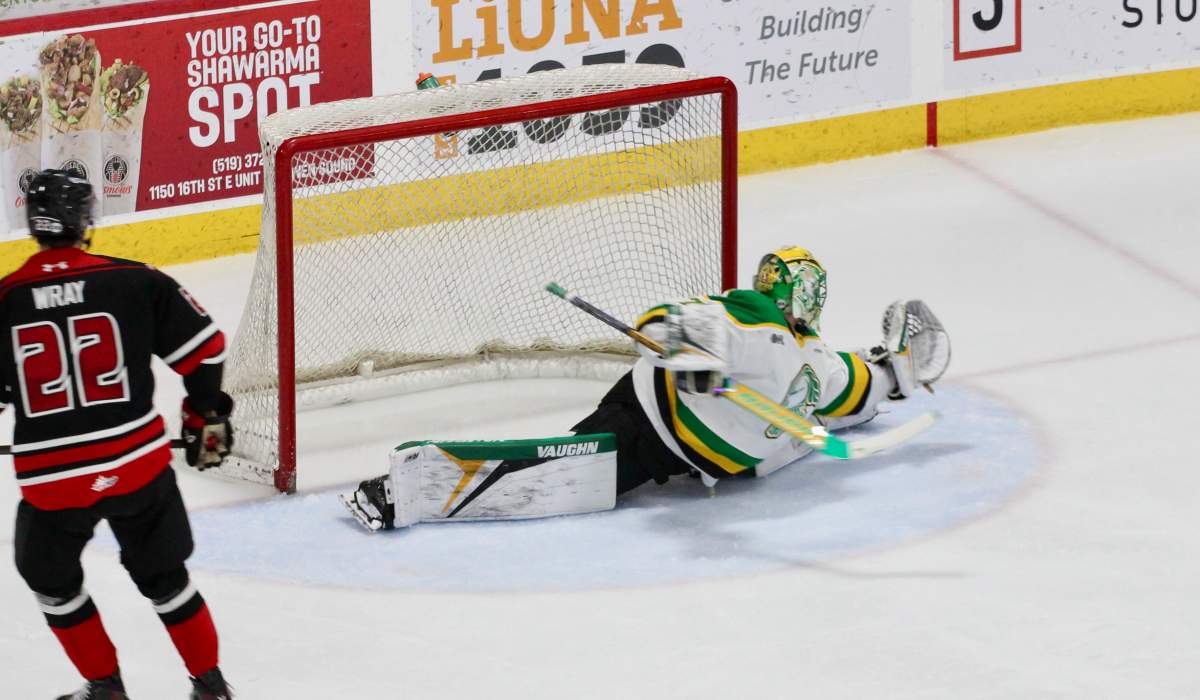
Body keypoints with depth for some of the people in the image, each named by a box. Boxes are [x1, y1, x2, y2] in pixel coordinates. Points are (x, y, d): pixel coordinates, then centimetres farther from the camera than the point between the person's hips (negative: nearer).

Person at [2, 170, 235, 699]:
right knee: (163, 576, 20)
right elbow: (205, 349, 1)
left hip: (51, 482, -1)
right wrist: (206, 417, 16)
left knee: (51, 578, 25)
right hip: (138, 465, 1)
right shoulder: (136, 283, -4)